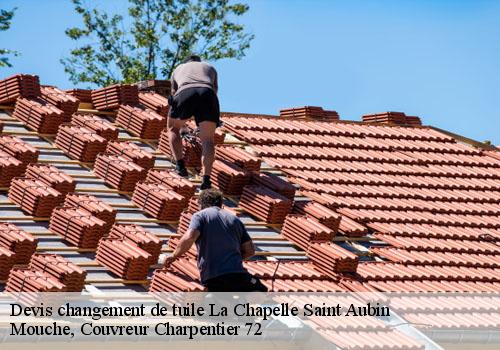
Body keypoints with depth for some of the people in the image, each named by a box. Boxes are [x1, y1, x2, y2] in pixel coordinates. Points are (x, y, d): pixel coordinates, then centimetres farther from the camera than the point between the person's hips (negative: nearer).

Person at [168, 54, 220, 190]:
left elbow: (174, 93, 52)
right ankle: (206, 178, -22)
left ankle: (180, 164, 5)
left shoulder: (178, 69, 41)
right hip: (207, 94, 0)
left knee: (173, 128, 24)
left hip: (184, 94, 0)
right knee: (207, 140, -1)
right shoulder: (210, 68, 40)